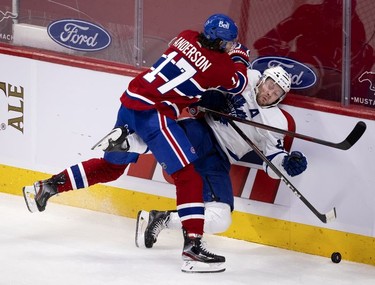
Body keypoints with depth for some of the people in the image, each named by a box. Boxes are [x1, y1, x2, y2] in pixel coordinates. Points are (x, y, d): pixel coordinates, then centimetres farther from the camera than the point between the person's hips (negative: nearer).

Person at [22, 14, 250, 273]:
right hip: (153, 113, -8)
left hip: (131, 101, 8)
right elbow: (238, 83, 9)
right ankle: (192, 247, -17)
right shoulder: (217, 64, -10)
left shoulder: (187, 37, 8)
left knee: (111, 166, 25)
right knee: (188, 176, -9)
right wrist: (240, 55, 22)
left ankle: (47, 187, 30)